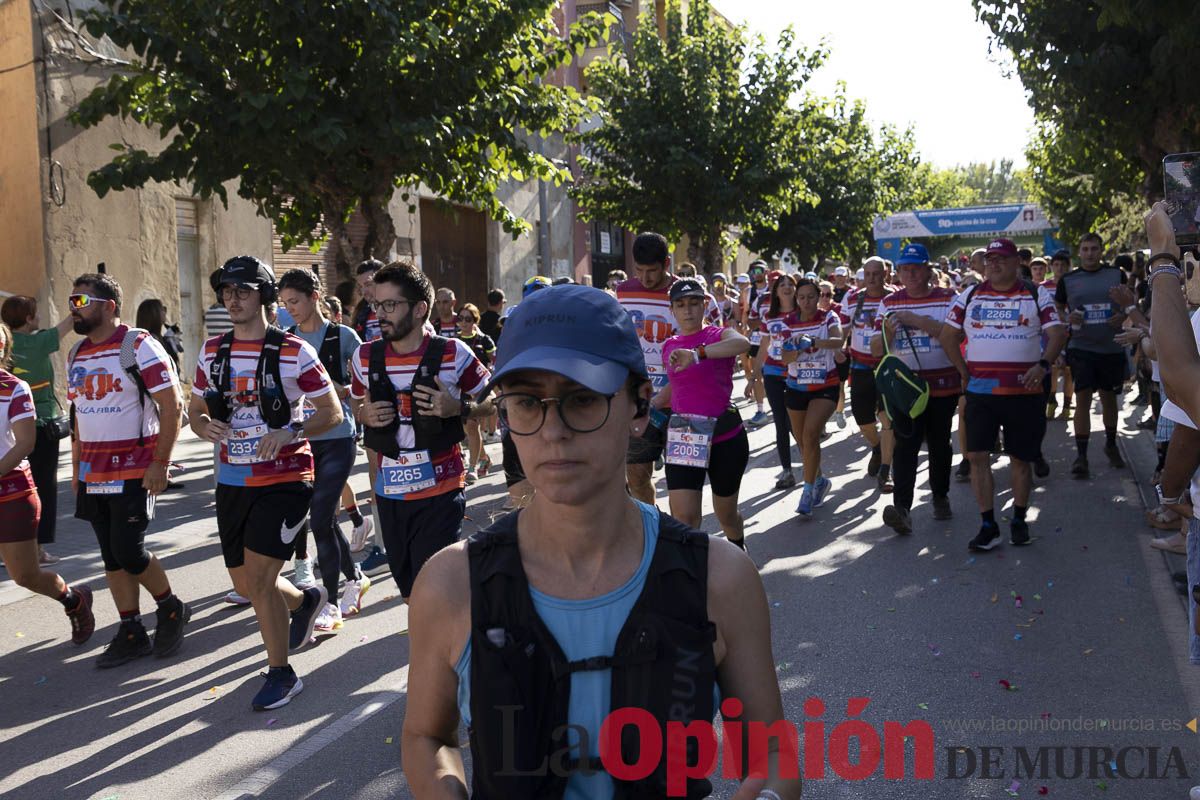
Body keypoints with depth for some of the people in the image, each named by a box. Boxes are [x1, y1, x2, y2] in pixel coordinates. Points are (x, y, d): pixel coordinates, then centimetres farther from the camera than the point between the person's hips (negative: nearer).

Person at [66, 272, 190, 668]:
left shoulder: (138, 346, -11)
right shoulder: (76, 354, 12)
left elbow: (172, 405, -14)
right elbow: (81, 415, 18)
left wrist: (160, 463, -17)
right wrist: (77, 468, 15)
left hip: (133, 473, -7)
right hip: (93, 475, 7)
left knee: (129, 553, -8)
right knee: (112, 557, 9)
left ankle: (171, 609, 16)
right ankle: (131, 633, 19)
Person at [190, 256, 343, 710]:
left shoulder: (294, 352, -9)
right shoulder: (212, 353, 6)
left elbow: (332, 412, -7)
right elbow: (196, 411, 15)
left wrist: (290, 432, -24)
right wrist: (205, 426, -9)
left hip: (285, 479, -6)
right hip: (232, 481, 6)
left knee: (257, 579, -11)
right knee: (245, 584, 14)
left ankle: (281, 674, 8)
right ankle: (305, 601, 46)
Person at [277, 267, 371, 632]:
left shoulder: (343, 336, -2)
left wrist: (339, 390, -15)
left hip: (337, 439, -4)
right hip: (300, 439, 4)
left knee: (320, 518, -10)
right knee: (323, 518, 10)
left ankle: (330, 603, 2)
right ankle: (354, 577, 33)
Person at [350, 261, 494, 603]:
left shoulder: (452, 354, -9)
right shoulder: (366, 357, 2)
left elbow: (490, 401, 2)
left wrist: (457, 408, -18)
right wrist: (366, 415, -5)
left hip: (440, 490, -4)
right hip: (389, 492, 5)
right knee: (409, 592, 15)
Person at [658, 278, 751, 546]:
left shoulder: (720, 335, -6)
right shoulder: (669, 347, 8)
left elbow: (743, 343, -32)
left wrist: (697, 353, -45)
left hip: (725, 436, -2)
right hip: (683, 439, 3)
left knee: (726, 515, 16)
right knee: (683, 519, -12)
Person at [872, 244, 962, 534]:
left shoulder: (947, 298, 0)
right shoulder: (889, 303, 8)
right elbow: (877, 349, 7)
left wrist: (917, 320, -23)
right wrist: (887, 332, -15)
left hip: (943, 386, -1)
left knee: (939, 443, 11)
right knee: (905, 444, -12)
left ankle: (940, 497, 30)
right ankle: (902, 508, -19)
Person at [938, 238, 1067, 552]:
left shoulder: (1035, 296, 3)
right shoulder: (970, 296, 8)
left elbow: (1057, 334, -2)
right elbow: (948, 335, 10)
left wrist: (1043, 365, -18)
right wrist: (964, 370, 3)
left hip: (1024, 392, -1)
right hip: (980, 392, 1)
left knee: (1020, 459, 7)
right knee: (977, 455, -4)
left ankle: (1019, 521, 23)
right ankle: (988, 526, 5)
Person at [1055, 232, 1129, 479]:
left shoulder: (1117, 275, 4)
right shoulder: (1067, 279, 2)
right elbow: (1057, 309, 10)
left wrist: (1123, 316, -10)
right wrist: (1068, 318, -11)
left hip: (1112, 348, 2)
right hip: (1081, 347, -2)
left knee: (1109, 397, 15)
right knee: (1082, 398, -8)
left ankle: (1111, 445, 35)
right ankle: (1081, 456, -5)